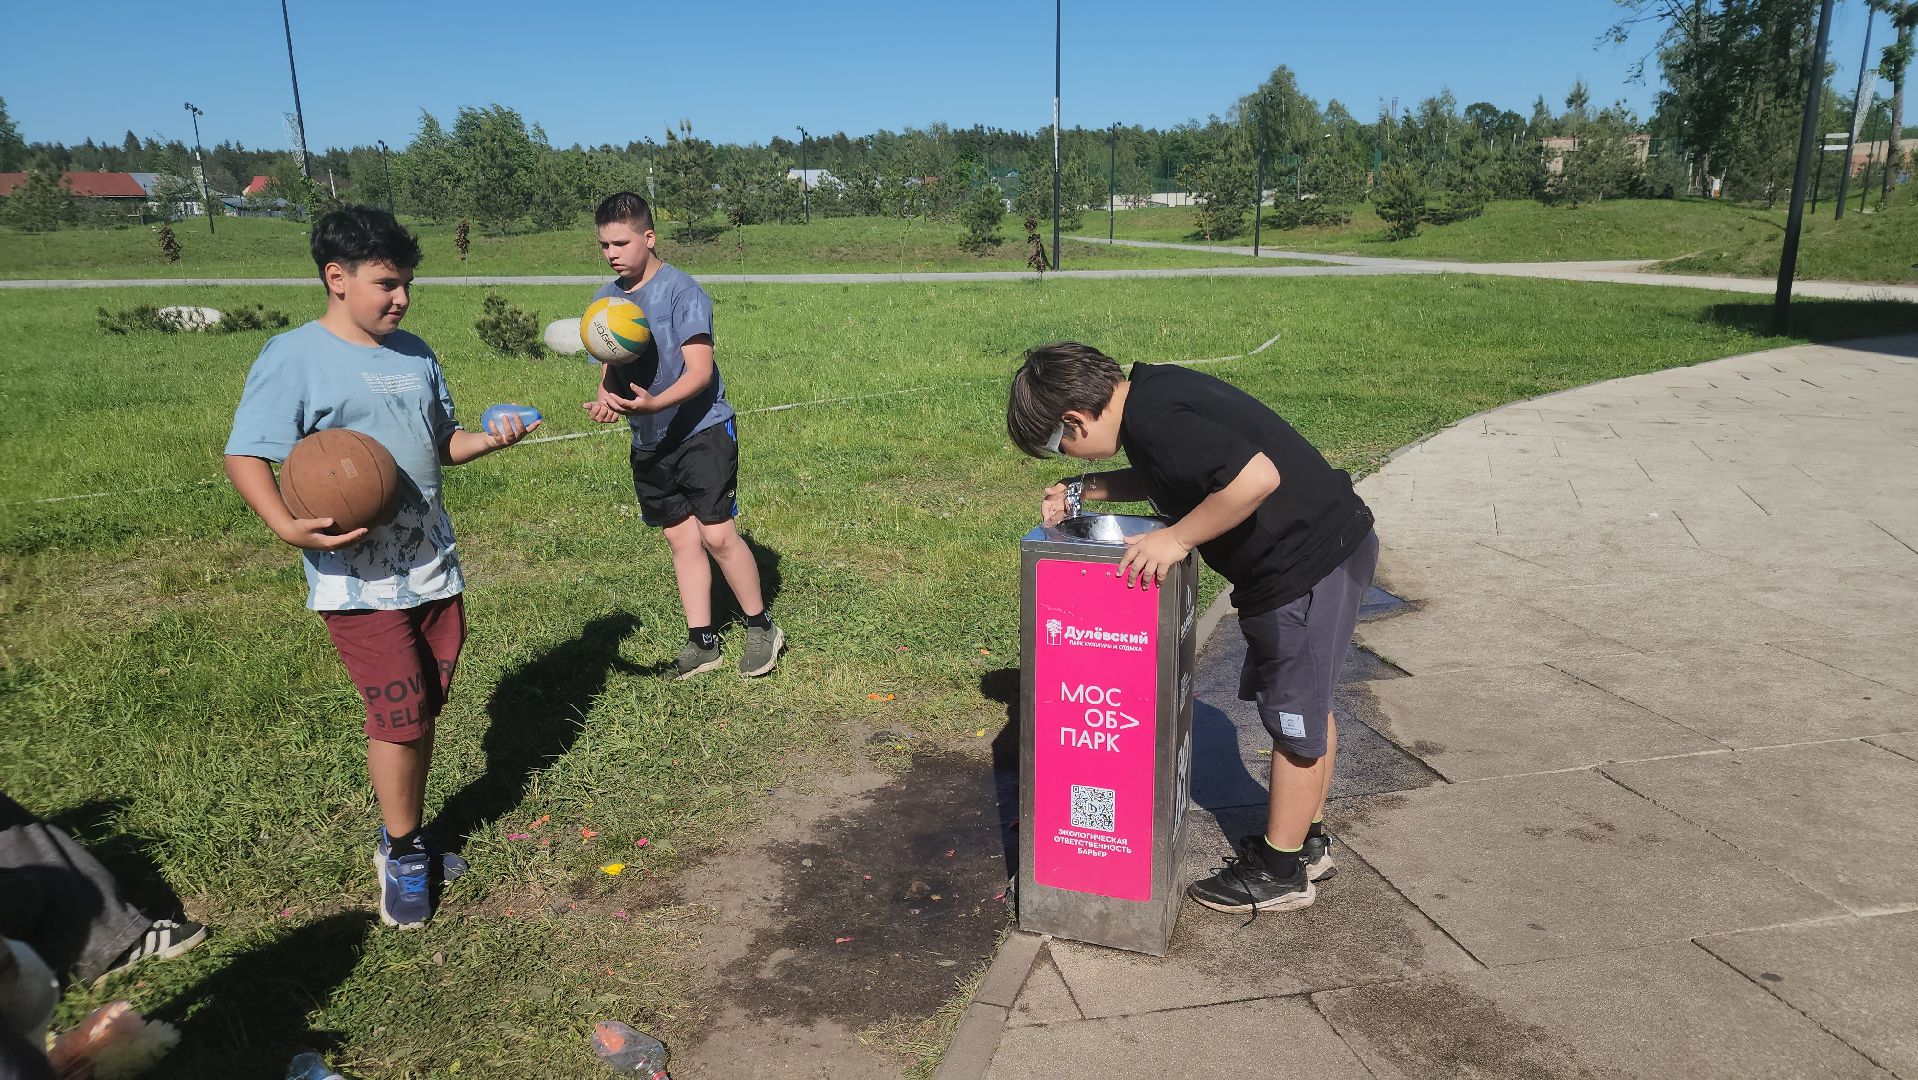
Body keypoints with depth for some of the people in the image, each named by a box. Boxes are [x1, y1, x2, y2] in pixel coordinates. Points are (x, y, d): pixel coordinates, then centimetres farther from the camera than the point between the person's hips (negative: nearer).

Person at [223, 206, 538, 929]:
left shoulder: (415, 354, 11)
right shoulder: (294, 356, -9)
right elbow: (245, 456, -13)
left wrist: (490, 439, -4)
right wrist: (288, 526, -30)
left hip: (433, 566, 6)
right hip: (357, 578, -6)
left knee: (424, 712, 13)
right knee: (399, 716, -4)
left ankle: (403, 837, 32)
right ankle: (403, 855, 18)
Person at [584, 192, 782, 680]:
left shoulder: (681, 291, -15)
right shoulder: (606, 300, 6)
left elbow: (699, 370, -21)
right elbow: (609, 369, 11)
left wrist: (653, 403, -38)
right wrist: (604, 399, -12)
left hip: (703, 430, -6)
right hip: (648, 442, 7)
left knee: (717, 533, -9)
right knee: (680, 537, 10)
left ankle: (762, 627, 9)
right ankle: (702, 640, 20)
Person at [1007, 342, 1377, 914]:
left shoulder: (1154, 420, -25)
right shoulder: (1150, 392, 5)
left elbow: (1258, 477, -35)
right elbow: (1163, 477, 21)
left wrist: (1176, 538, -26)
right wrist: (1084, 490, 9)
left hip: (1309, 562, -10)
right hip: (1325, 546, 10)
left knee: (1294, 719, 4)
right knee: (1303, 703, 22)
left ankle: (1281, 873, 21)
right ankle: (1307, 839, 39)